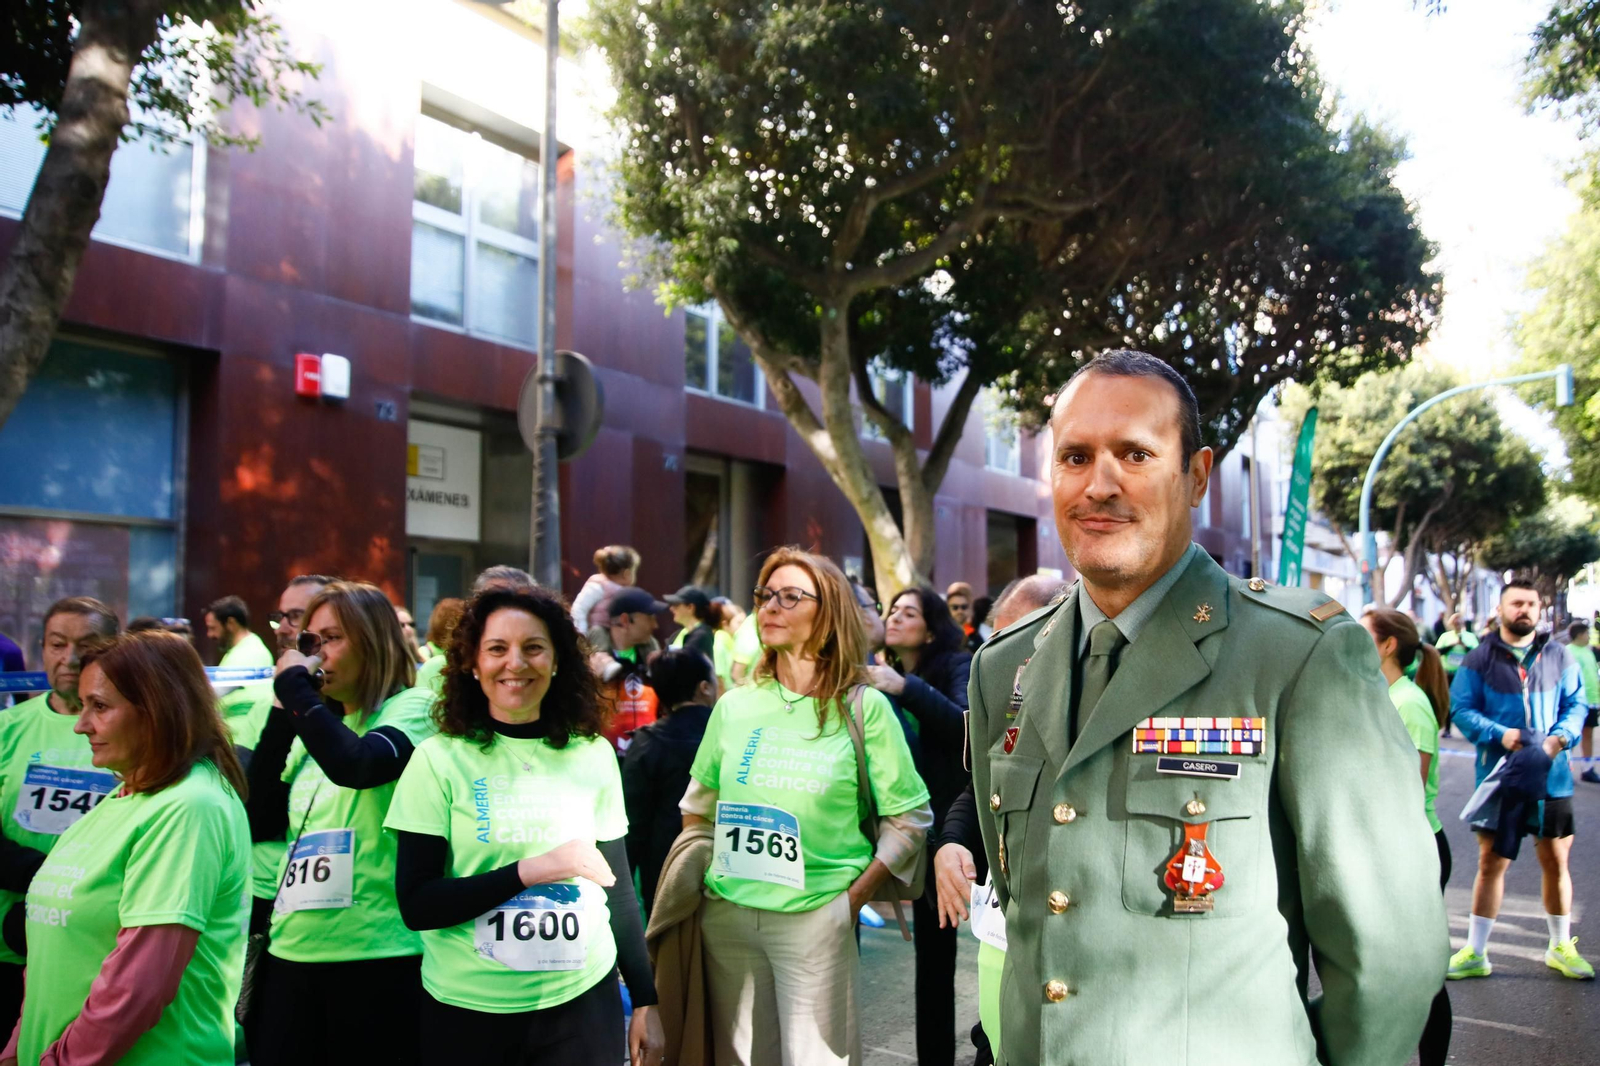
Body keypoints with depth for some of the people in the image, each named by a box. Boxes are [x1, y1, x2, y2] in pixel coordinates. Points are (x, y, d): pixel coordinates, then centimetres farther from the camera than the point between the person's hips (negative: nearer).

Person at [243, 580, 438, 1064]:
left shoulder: (413, 707, -7)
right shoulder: (316, 723, 13)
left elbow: (352, 764, -27)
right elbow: (258, 823, 8)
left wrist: (293, 683, -14)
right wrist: (283, 713, 2)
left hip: (377, 955, -6)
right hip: (293, 953, 7)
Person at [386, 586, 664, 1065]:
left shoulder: (594, 756, -1)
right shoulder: (438, 760, -8)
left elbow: (619, 890, 7)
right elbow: (416, 905, -11)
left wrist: (645, 1002, 8)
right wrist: (530, 871, -20)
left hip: (583, 1004, 2)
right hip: (467, 1009, -1)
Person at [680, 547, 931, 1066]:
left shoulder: (862, 707, -5)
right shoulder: (735, 706, 4)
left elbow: (909, 818, -2)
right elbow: (697, 810, 16)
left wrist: (855, 896, -7)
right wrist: (700, 879, 6)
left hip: (815, 918, -3)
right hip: (726, 913, 4)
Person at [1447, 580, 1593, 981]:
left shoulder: (1558, 657, 4)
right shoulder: (1480, 659, -1)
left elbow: (1576, 704, 5)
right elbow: (1461, 708, -5)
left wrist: (1560, 737, -13)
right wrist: (1501, 734, -19)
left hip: (1551, 776, 2)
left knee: (1556, 862, 11)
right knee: (1491, 862, 3)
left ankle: (1561, 947, 30)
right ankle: (1475, 952, 12)